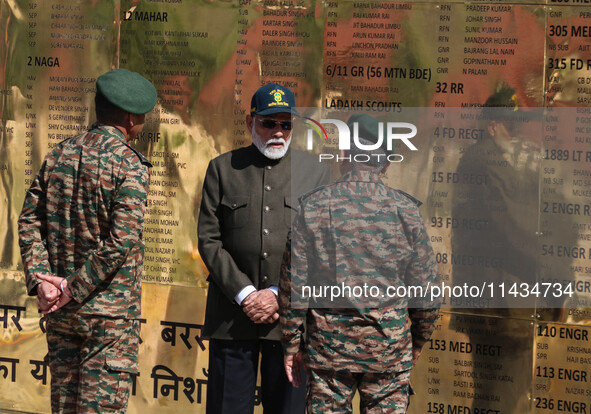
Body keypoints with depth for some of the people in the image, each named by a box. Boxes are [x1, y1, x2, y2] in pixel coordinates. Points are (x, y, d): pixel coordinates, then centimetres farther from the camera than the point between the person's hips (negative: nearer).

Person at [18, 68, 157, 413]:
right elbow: (121, 240, -20)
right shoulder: (130, 164, -12)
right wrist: (74, 289, -14)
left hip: (60, 311, 6)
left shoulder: (60, 155, 7)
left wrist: (40, 280, -3)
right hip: (111, 311, -6)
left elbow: (29, 221, 4)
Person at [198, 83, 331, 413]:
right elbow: (209, 240, 3)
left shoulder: (317, 172, 8)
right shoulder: (222, 168, 9)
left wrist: (278, 295, -8)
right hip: (232, 317, 0)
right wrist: (244, 294, -8)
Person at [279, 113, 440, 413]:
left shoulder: (313, 207, -5)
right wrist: (419, 340, 15)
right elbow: (426, 284, 1)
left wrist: (292, 344, 6)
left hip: (329, 343, 0)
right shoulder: (405, 209, -4)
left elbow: (293, 282, -3)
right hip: (389, 344, 0)